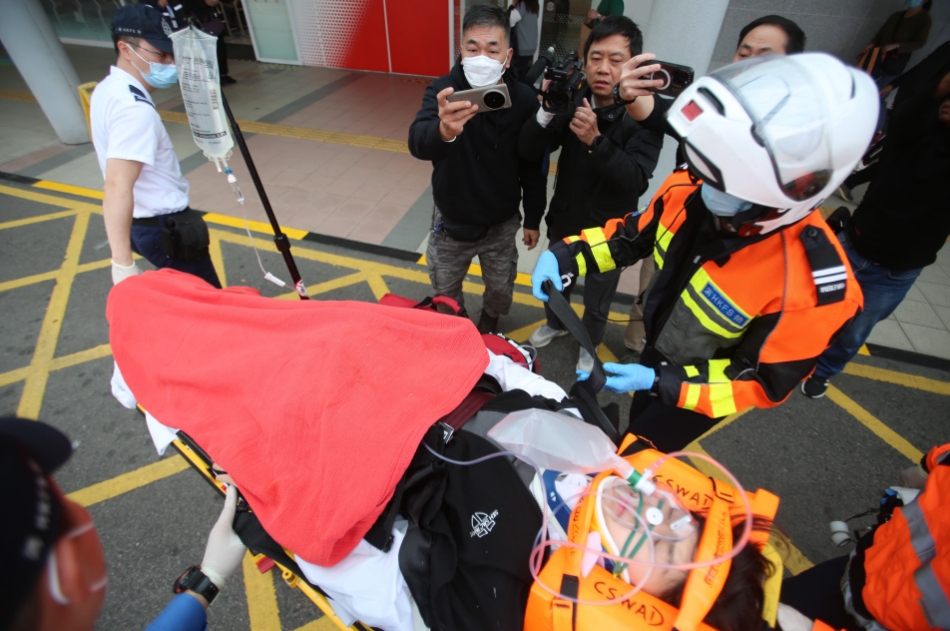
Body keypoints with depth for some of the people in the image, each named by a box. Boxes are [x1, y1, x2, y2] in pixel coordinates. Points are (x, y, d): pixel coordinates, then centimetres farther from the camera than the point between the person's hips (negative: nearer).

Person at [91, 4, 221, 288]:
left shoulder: (107, 88, 7)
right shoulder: (134, 109, -24)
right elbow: (117, 189, -33)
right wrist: (123, 263, -36)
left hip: (143, 222, 10)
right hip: (165, 228, -10)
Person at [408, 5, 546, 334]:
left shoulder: (524, 99, -13)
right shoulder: (443, 90, -19)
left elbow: (533, 166, -2)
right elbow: (417, 142, -39)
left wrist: (533, 218, 3)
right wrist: (442, 130, -62)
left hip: (502, 222, 1)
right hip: (452, 220, 0)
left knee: (500, 290, 20)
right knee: (445, 289, 19)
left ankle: (489, 320, 55)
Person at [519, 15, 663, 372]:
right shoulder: (572, 101, -11)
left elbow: (636, 180, -29)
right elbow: (528, 152, -17)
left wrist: (595, 140, -41)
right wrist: (546, 112, -35)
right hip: (565, 220, 3)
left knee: (597, 302, 17)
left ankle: (589, 346, 47)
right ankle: (555, 324, 56)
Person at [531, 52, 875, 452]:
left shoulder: (810, 286, -38)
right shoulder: (690, 190, -24)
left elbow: (765, 382, -25)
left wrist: (662, 384, -32)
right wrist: (566, 255, -20)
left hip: (698, 390, -5)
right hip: (657, 350, 5)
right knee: (636, 424, 32)